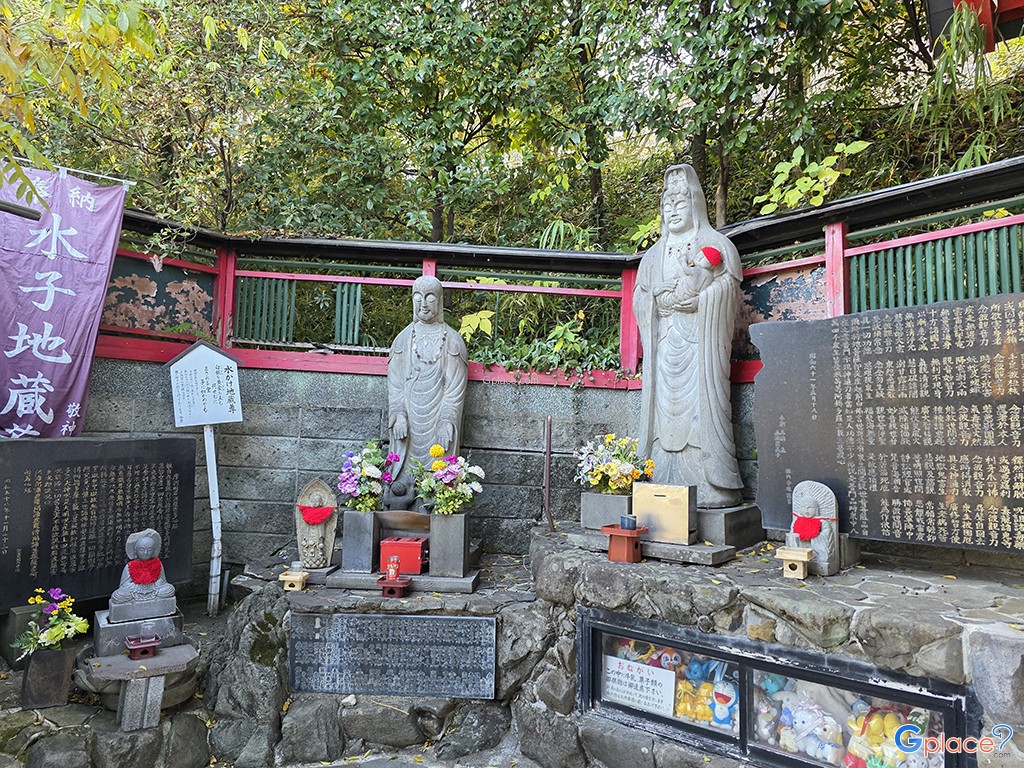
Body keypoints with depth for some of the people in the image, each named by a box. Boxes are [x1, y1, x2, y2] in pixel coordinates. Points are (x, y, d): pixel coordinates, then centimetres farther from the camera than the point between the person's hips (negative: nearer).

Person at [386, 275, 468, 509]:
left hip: (438, 420, -1)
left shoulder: (452, 340, 6)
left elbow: (456, 385, -1)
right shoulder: (404, 338, 11)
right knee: (403, 482, -2)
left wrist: (447, 420, -12)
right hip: (409, 420, 2)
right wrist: (399, 414, -8)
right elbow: (395, 382, 6)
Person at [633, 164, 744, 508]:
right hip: (665, 343, 4)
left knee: (700, 403, -12)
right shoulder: (654, 254, 24)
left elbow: (728, 286, 0)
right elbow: (641, 296, 16)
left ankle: (709, 489, -10)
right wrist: (662, 294, 0)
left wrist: (696, 284, -9)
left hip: (699, 343, -4)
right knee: (666, 406, -3)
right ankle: (666, 489, -2)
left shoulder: (716, 244, 11)